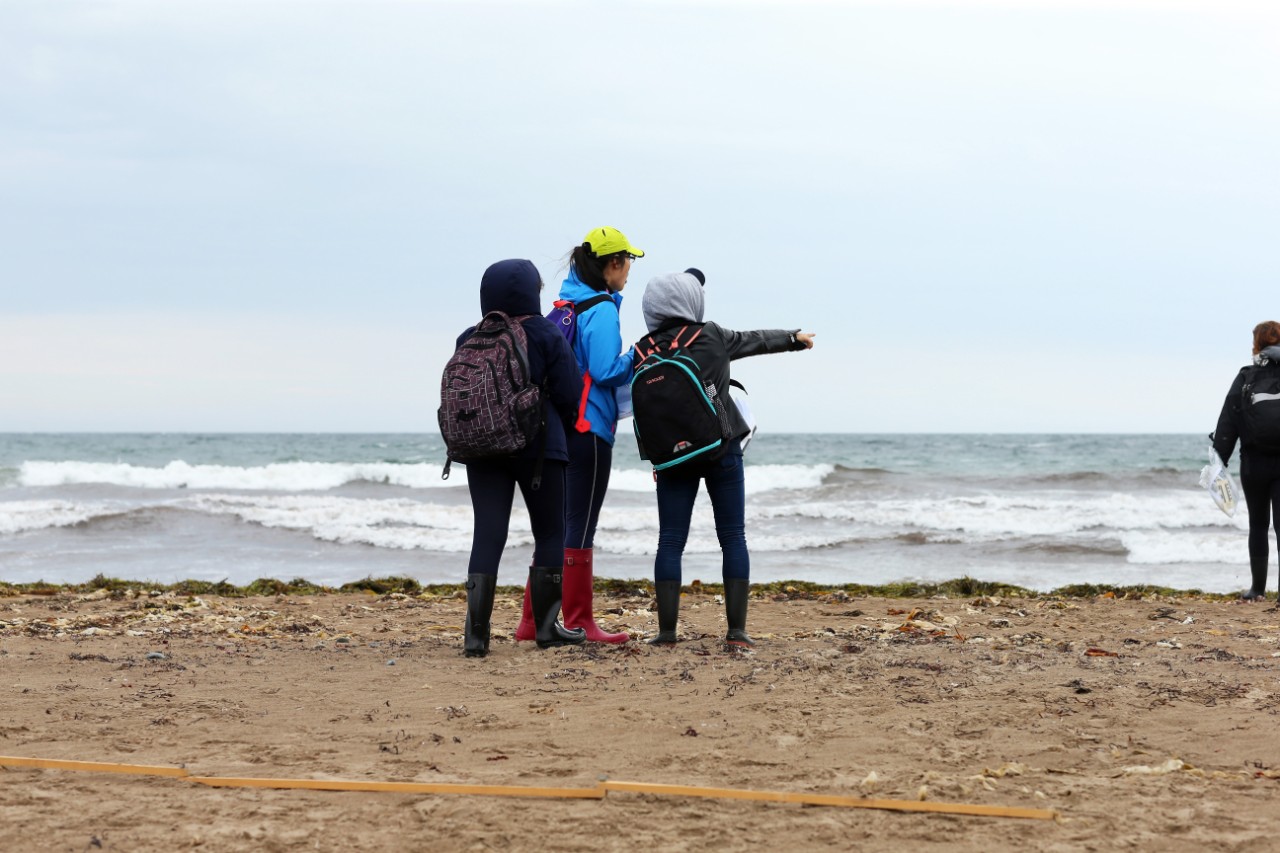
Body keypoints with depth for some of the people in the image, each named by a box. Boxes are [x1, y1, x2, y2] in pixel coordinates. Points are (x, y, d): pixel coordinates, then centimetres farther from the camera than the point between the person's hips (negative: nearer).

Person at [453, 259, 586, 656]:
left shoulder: (470, 339, 3)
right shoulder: (547, 337, -7)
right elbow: (570, 396, -8)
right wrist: (559, 421, 12)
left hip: (482, 449, 3)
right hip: (538, 447, -3)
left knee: (487, 535, 2)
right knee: (550, 534, 11)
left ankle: (476, 633, -7)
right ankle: (546, 626, 14)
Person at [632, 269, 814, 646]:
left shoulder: (643, 353, -3)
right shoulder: (711, 337, -5)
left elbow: (641, 409, 2)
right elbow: (755, 340, 13)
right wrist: (794, 337, 31)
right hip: (721, 451, -1)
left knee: (670, 541, 4)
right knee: (733, 538, 5)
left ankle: (666, 629, 1)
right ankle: (737, 629, 3)